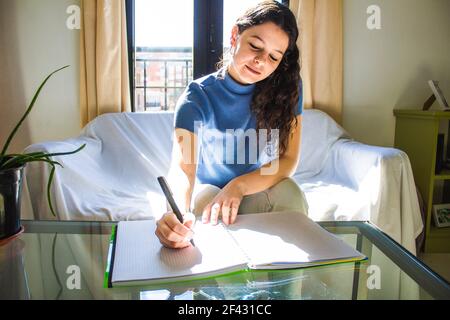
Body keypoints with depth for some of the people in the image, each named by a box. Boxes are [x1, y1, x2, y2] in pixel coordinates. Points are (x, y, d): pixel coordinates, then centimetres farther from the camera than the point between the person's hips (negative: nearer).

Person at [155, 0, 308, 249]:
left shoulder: (287, 87, -11)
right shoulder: (198, 97, -18)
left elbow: (289, 160, -13)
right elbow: (182, 168, -32)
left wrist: (239, 186, -31)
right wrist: (177, 212, -56)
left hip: (263, 190, 2)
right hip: (210, 189, -1)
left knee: (288, 192, -29)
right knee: (204, 199, -34)